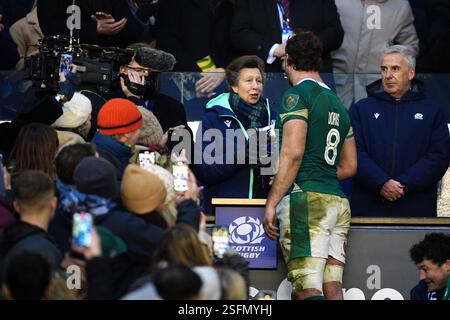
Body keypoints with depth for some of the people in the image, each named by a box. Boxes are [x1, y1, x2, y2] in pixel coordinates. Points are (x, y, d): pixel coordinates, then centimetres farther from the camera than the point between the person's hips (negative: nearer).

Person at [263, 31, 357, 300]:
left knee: (307, 290, -16)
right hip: (338, 202, 8)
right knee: (332, 290, 2)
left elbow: (293, 153, -13)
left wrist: (272, 203, -12)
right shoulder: (338, 104, 21)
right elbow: (349, 167, 25)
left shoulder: (297, 96, -2)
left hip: (306, 200, -8)